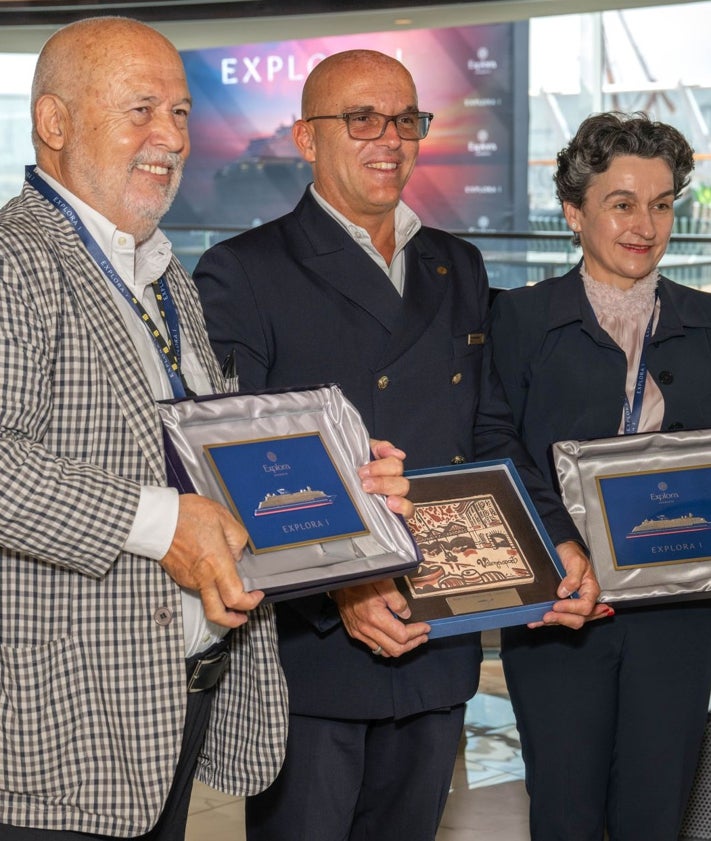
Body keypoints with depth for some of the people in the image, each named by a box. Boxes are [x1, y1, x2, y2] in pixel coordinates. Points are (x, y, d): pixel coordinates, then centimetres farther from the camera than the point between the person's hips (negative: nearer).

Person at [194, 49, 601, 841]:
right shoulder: (243, 273, -6)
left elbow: (489, 437, 15)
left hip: (437, 651, 6)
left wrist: (556, 543, -2)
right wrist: (334, 592, -24)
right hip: (309, 654, -5)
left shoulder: (459, 270, 14)